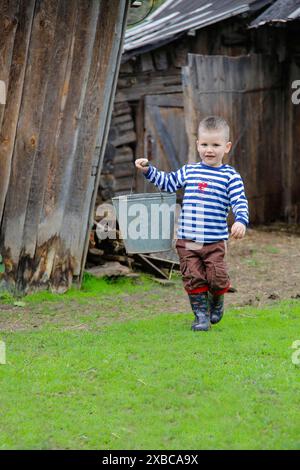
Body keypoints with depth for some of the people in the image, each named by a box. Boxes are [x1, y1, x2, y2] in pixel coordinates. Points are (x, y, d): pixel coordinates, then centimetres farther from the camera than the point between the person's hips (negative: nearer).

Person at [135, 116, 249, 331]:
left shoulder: (230, 176, -1)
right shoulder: (189, 171, 10)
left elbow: (240, 202, -8)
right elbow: (168, 182, 24)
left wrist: (241, 221, -26)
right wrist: (148, 170, 15)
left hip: (215, 241, -3)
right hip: (187, 240, 3)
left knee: (217, 278, -6)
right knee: (193, 279, 1)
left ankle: (217, 301, 26)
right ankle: (201, 315, 14)